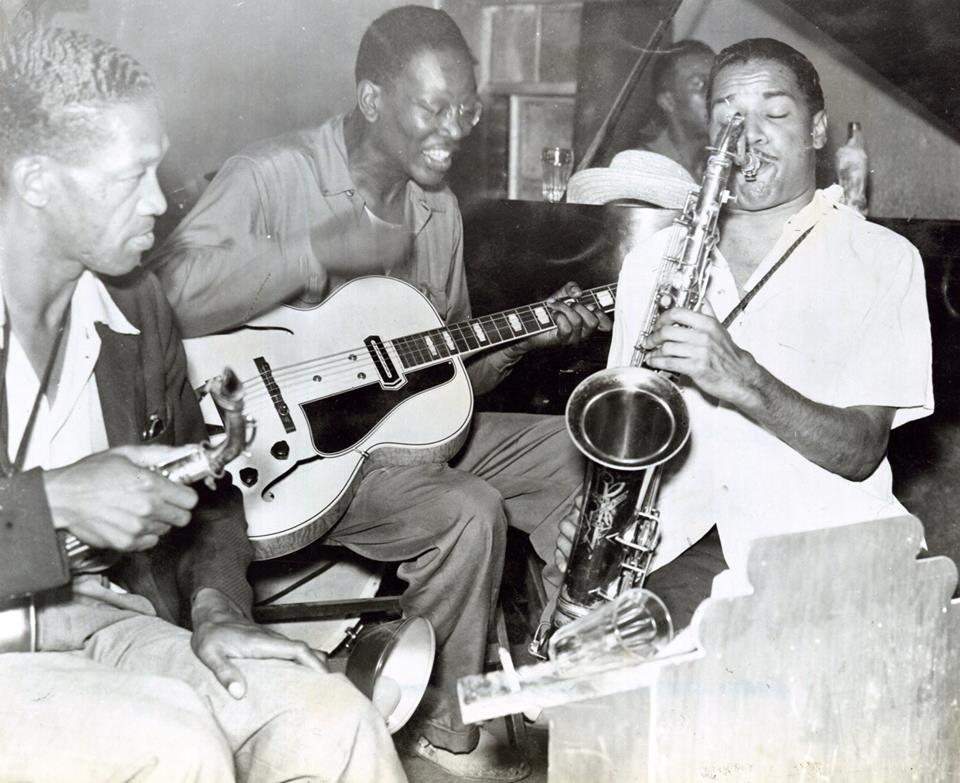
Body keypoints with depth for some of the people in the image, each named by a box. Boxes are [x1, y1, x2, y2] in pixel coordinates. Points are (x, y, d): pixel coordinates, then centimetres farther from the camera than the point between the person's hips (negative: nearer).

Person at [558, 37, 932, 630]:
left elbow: (860, 453, -6)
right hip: (680, 535, 2)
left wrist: (742, 381, -21)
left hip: (816, 537, -1)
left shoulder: (882, 259, 4)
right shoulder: (654, 259, 16)